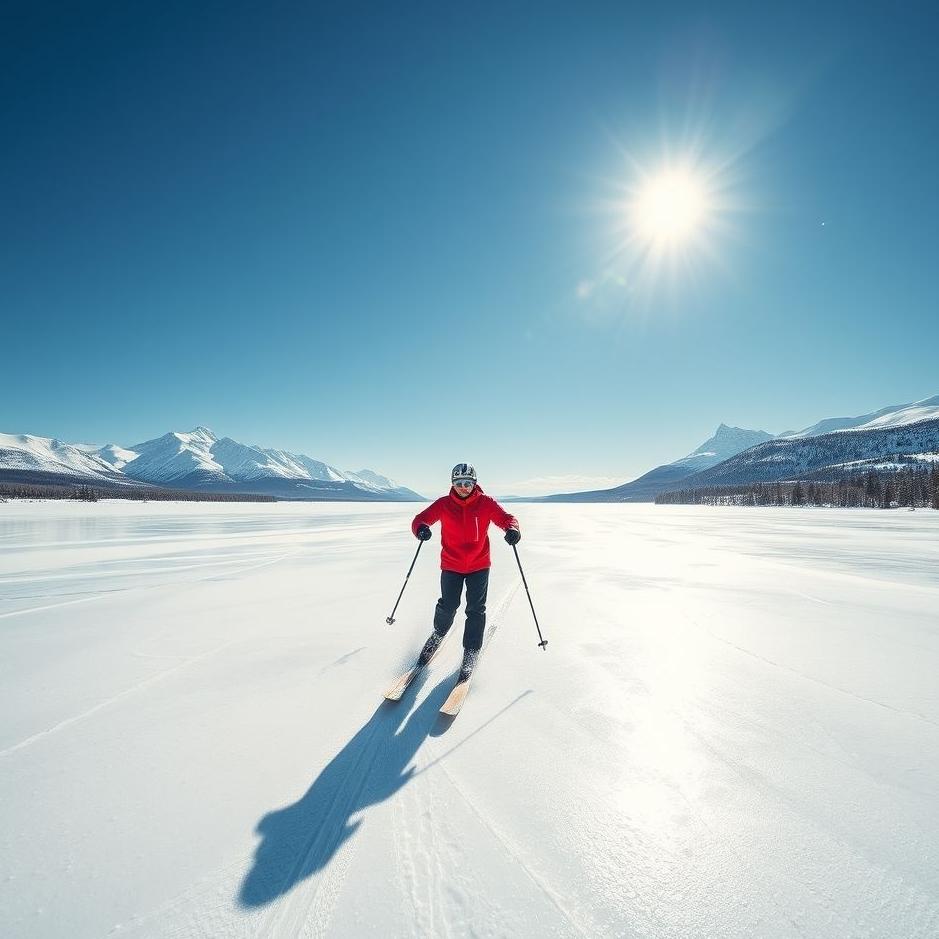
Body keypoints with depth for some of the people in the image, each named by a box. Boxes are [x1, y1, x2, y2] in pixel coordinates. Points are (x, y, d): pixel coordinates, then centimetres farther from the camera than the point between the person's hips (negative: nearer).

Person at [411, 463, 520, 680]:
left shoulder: (486, 503, -9)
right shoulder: (444, 504, -8)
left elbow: (506, 518, -11)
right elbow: (421, 518, -11)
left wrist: (512, 529, -36)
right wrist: (421, 528, -36)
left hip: (479, 565, 0)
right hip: (451, 565, 0)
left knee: (476, 610, 0)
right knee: (448, 605, 5)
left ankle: (471, 652, 17)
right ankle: (439, 633, 37)